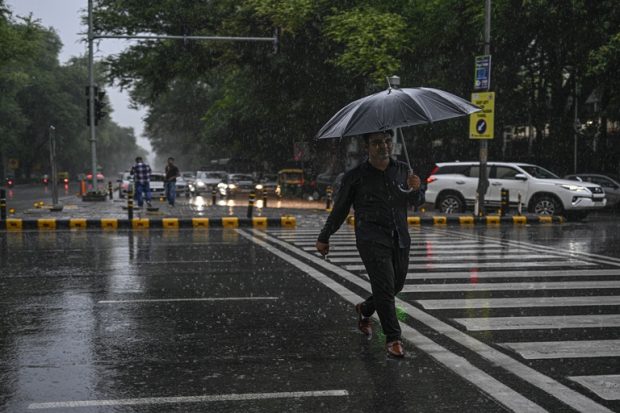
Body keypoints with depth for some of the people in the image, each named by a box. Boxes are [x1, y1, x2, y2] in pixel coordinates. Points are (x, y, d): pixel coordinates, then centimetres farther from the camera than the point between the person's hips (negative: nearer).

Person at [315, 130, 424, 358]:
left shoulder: (402, 170, 8)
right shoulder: (356, 176, -3)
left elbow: (417, 201, 11)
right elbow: (339, 209, 6)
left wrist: (415, 189, -14)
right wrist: (324, 237, 14)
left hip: (400, 239, 5)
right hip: (371, 239, -5)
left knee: (397, 285, 13)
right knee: (384, 286, -14)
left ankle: (365, 310, 41)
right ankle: (393, 338, -3)